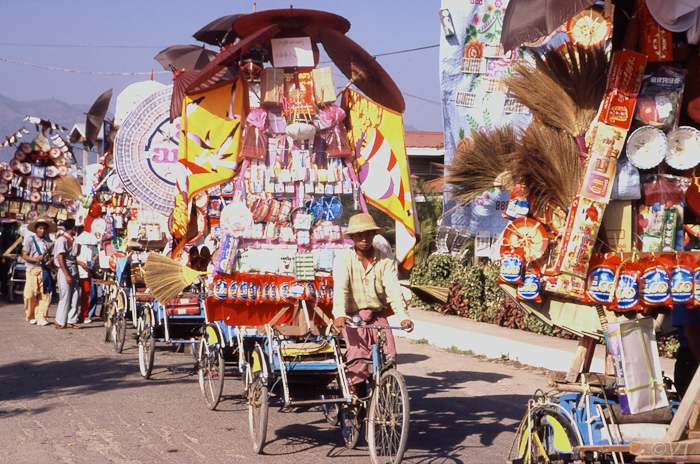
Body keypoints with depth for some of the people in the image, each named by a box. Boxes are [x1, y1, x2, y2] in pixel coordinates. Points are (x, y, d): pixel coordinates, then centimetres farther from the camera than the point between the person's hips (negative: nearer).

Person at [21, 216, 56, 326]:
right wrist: (35, 259, -19)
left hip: (45, 271, 3)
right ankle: (31, 317, 13)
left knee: (45, 295, -4)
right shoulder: (29, 239, 2)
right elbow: (24, 256, -2)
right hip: (32, 270, -3)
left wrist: (50, 261, -3)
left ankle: (41, 317, 2)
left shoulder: (48, 241, 12)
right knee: (30, 295, -5)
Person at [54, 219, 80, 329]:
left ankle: (71, 321, 8)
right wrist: (66, 274, -19)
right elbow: (60, 258, -15)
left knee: (74, 296, 4)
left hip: (73, 270, 8)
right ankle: (60, 322, 2)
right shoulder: (62, 240, -10)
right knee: (65, 296, -5)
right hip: (65, 270, -8)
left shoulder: (73, 240, 17)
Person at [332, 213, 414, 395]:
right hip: (352, 315, -2)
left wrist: (403, 316, -25)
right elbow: (340, 287, -19)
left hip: (377, 315, 2)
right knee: (359, 356, -23)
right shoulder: (343, 258, -4)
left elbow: (393, 289, -9)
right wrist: (340, 314, -36)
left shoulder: (385, 260, 2)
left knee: (389, 357, -17)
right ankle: (353, 395, 0)